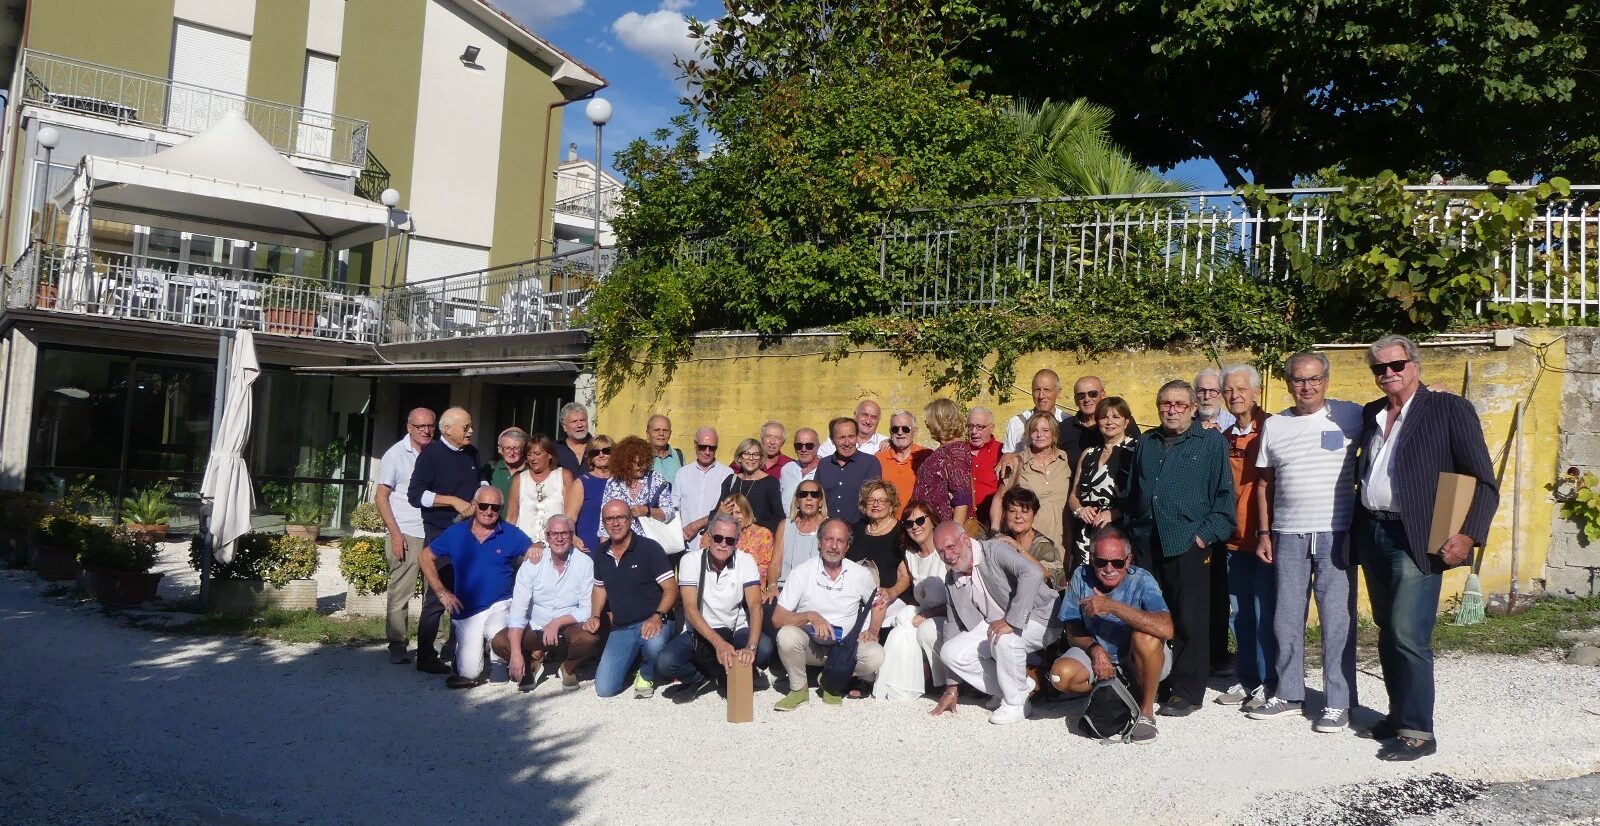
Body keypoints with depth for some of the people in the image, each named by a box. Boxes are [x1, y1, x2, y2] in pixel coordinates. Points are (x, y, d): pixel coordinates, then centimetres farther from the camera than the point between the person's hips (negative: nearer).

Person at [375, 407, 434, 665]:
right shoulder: (396, 454, -1)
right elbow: (381, 497, -1)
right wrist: (395, 534, -7)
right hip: (406, 534, -3)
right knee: (400, 592, -1)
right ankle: (397, 646, 9)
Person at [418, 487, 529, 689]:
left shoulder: (511, 534, -1)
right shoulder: (456, 533, 2)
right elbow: (426, 556, 11)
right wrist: (442, 592, 4)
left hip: (499, 605, -1)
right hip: (466, 610, 1)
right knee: (470, 673, -7)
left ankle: (499, 669, 0)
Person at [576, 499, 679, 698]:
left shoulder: (649, 548, -12)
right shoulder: (601, 554, 6)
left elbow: (671, 589, -14)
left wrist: (657, 616, -30)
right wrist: (596, 616, 5)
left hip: (652, 622, -5)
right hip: (620, 629, 5)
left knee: (654, 643, -41)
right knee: (604, 688, -8)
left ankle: (646, 676, -4)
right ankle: (633, 660, 24)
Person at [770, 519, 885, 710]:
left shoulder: (861, 574, -2)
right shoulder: (802, 572, -10)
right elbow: (778, 618, -13)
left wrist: (873, 631, -2)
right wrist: (811, 616, -29)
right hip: (810, 643, -2)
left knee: (876, 656, -28)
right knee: (787, 635, -34)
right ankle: (798, 689, -5)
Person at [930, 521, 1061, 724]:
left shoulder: (995, 550, -20)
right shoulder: (951, 580, 1)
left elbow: (1032, 573, -38)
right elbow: (953, 628, 6)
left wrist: (1011, 621, -40)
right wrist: (951, 689, 6)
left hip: (1038, 617, -7)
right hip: (995, 624, 7)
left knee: (1004, 638, -37)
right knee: (950, 652, -11)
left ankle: (1016, 703, -11)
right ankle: (1023, 686, 3)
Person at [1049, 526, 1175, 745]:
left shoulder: (1142, 581, -23)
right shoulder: (1081, 577, -11)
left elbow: (1166, 629, -40)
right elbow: (1073, 631, -3)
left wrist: (1113, 606, -39)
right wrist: (1094, 649, -23)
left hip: (1142, 662, -3)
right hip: (1097, 653, 3)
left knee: (1145, 636, -36)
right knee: (1061, 675, -25)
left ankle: (1146, 711, -14)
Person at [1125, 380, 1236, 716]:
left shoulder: (1212, 443, 3)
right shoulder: (1146, 445, 18)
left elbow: (1224, 495, -2)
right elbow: (1132, 494, 25)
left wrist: (1206, 535, -9)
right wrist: (1133, 531, 18)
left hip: (1189, 546, -5)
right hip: (1147, 546, 5)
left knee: (1190, 620, -2)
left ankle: (1186, 692, 6)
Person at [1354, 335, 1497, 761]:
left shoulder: (1450, 409, -4)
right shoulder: (1371, 415, 13)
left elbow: (1484, 481, -6)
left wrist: (1468, 535, -16)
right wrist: (1359, 528, 11)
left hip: (1415, 540, -6)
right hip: (1372, 535, 6)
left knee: (1409, 635, -9)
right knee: (1388, 633, 13)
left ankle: (1417, 731, -1)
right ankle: (1399, 714, 24)